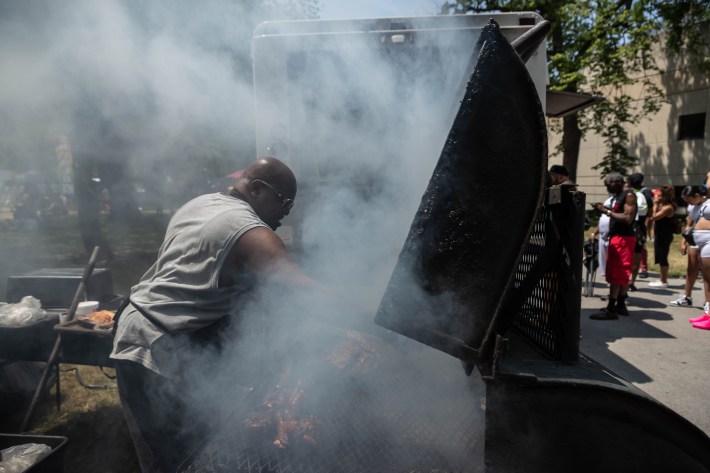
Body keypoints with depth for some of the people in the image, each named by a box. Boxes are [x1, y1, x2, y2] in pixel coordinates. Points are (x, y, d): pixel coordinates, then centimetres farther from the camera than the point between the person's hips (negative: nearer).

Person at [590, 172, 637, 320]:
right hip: (616, 237, 10)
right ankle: (620, 305, 19)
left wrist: (607, 211, -17)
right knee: (621, 274, 13)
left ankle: (611, 309, -10)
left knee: (616, 274, -10)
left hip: (624, 238, -10)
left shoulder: (629, 195, -10)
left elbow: (628, 219, -20)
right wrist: (605, 210, 5)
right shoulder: (618, 196, 18)